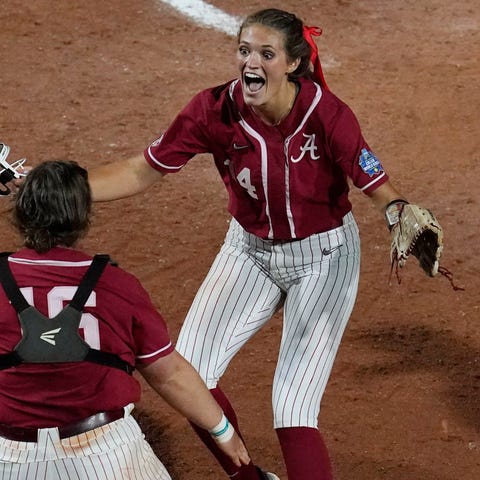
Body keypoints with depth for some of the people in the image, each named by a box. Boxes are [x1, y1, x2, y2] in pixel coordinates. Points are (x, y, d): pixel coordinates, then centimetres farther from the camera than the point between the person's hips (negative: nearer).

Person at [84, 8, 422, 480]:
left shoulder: (327, 113, -24)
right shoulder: (214, 110, -17)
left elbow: (379, 187, -19)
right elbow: (141, 171, -13)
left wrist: (404, 221, -43)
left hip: (323, 258, -3)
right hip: (250, 252, 4)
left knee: (292, 412, -13)